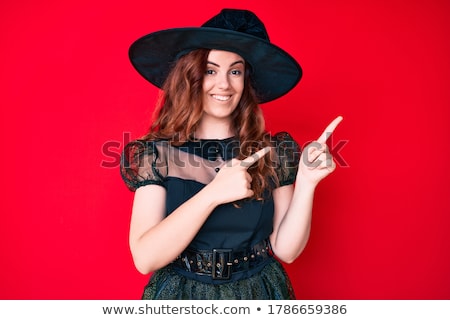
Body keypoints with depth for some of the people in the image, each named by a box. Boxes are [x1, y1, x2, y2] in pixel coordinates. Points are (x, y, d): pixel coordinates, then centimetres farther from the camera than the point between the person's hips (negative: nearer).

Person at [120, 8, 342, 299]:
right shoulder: (155, 153, -11)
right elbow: (145, 258, -19)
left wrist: (306, 183, -22)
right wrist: (212, 194, -29)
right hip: (181, 295, -1)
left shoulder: (275, 151, -7)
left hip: (260, 293, 1)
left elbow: (286, 250, -8)